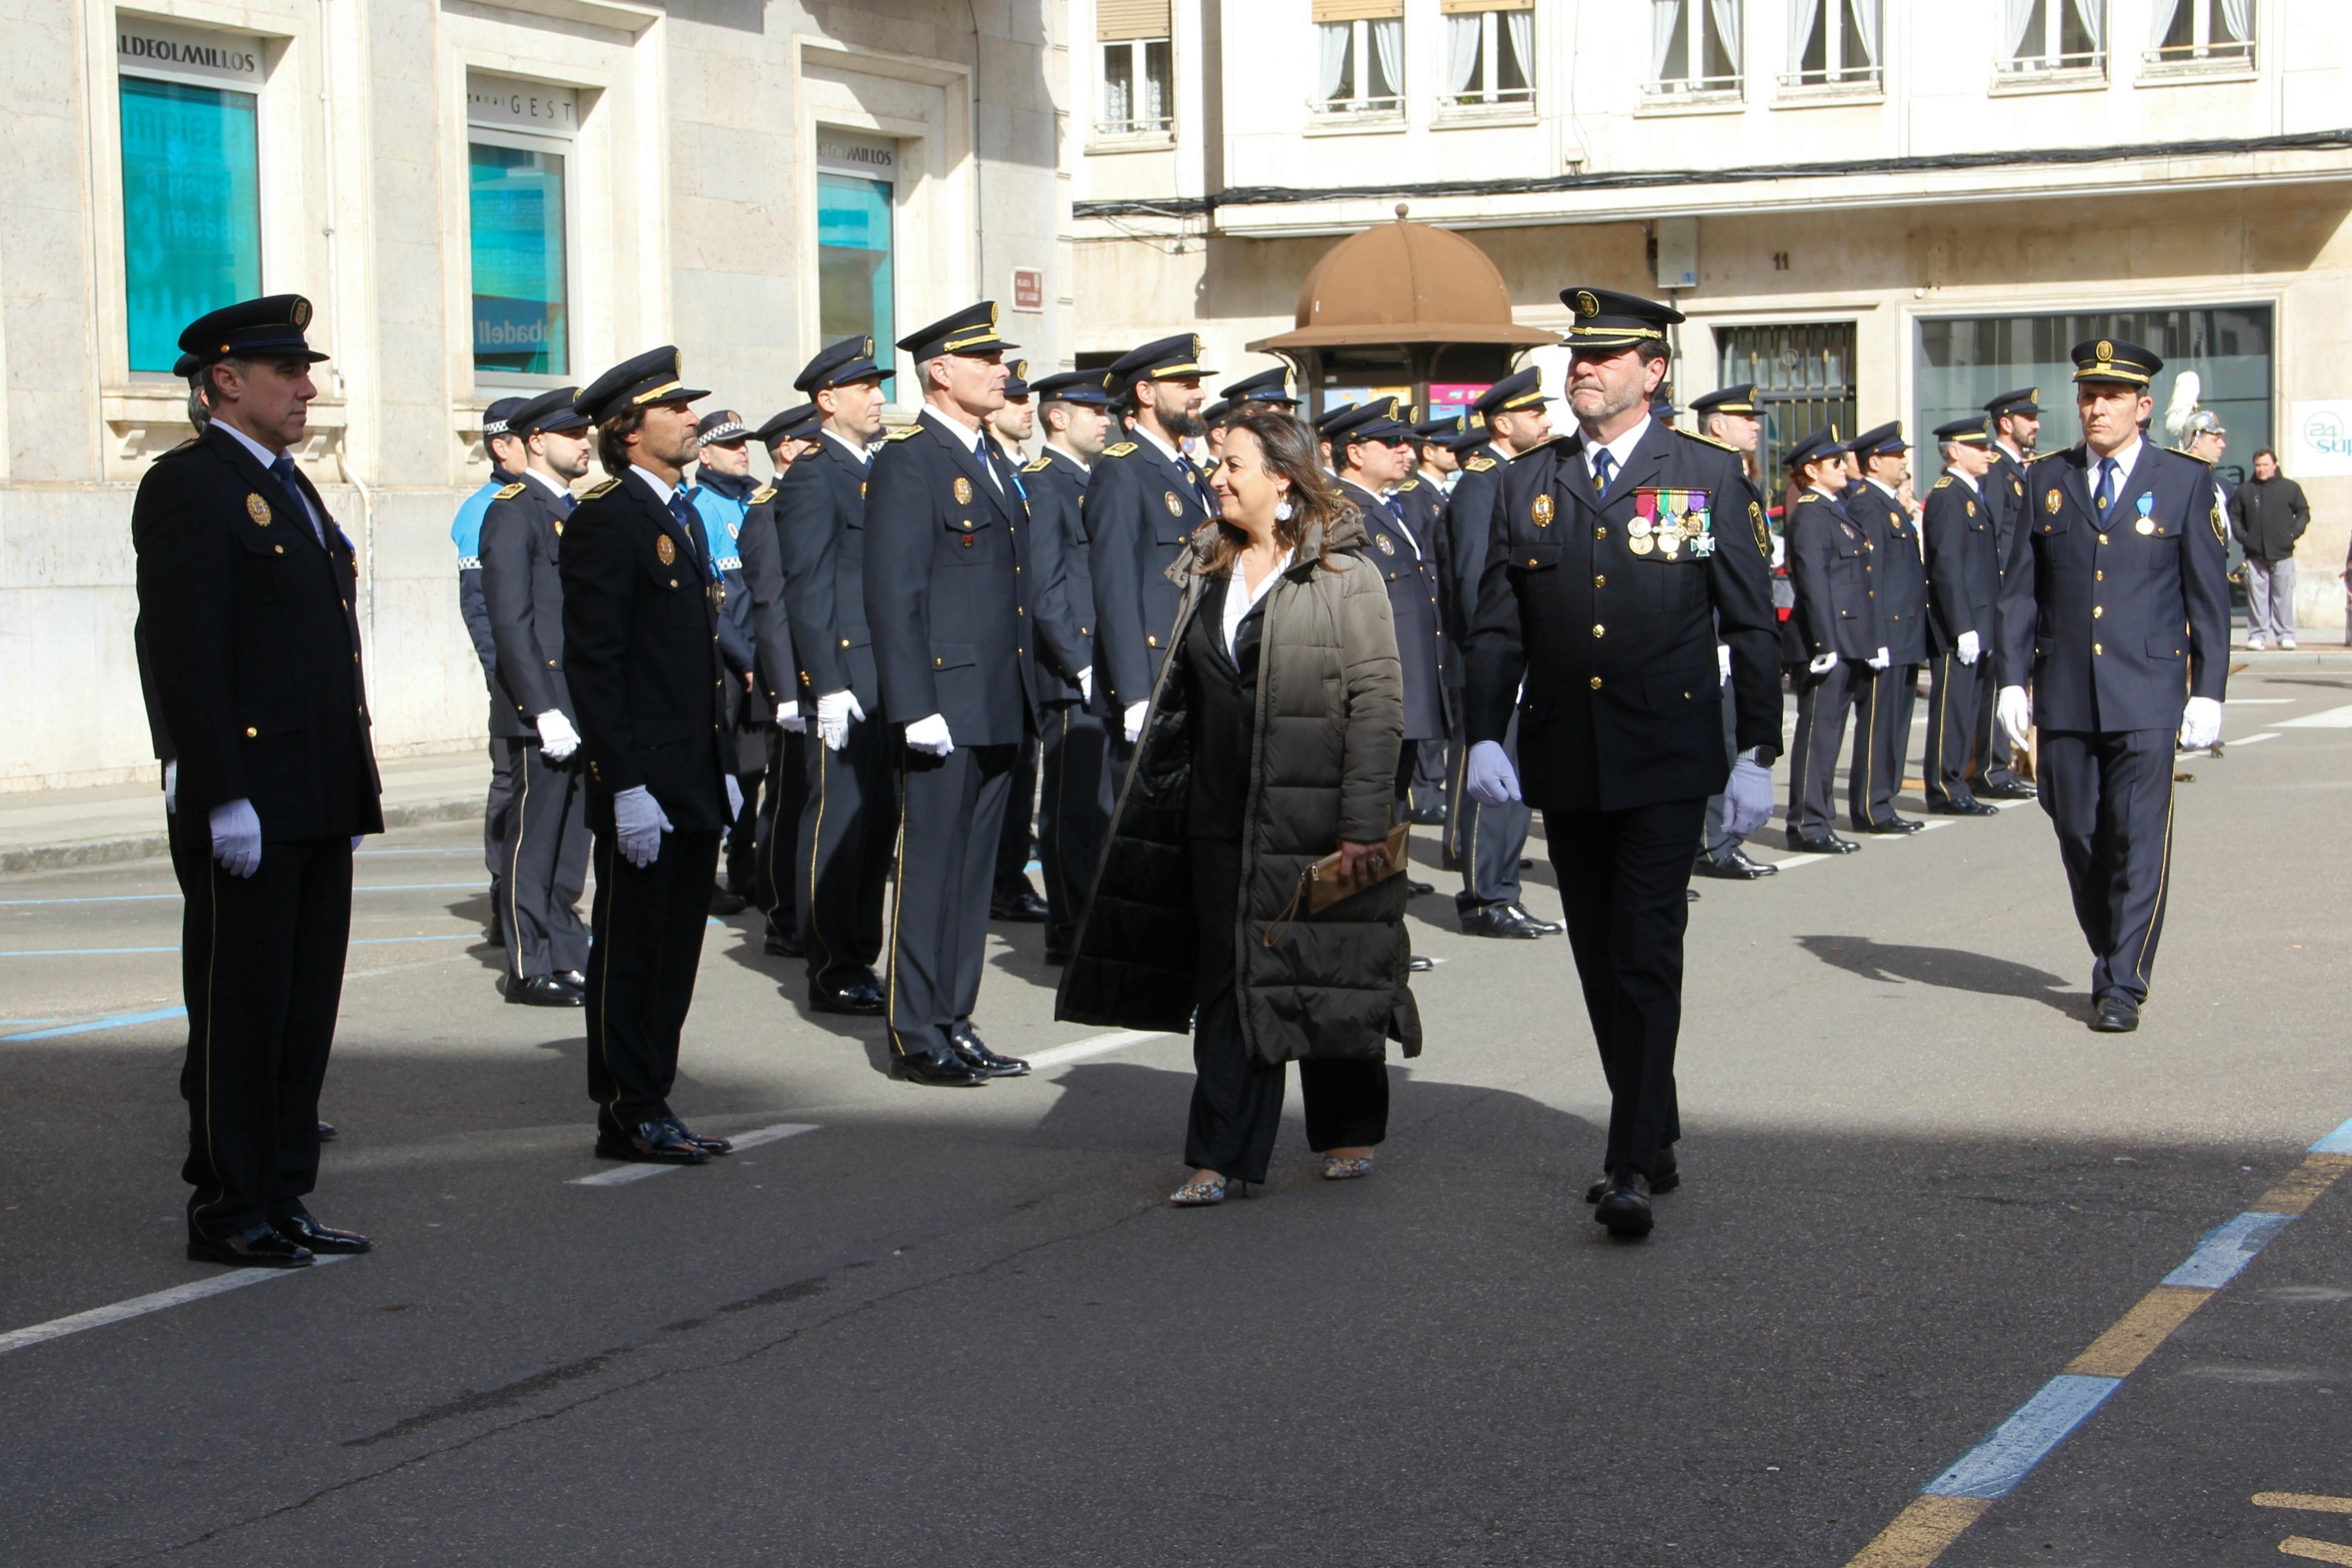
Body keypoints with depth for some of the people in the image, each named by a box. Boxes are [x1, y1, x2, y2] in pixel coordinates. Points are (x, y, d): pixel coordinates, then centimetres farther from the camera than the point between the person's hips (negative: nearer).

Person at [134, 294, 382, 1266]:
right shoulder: (189, 486, -9)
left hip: (317, 806, 9)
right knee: (239, 1012, -1)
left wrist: (354, 786, 19)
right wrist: (223, 797, -21)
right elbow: (182, 656, -16)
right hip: (247, 807, -9)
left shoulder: (291, 488, 19)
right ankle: (228, 1214, 7)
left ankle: (281, 1202, 19)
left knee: (305, 1010, 12)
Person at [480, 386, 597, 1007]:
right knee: (534, 840, -3)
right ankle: (531, 971, 2)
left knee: (572, 843, 11)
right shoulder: (513, 512, -8)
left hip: (583, 714, 8)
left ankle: (568, 960, 16)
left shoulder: (574, 513, 18)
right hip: (541, 710, -8)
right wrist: (545, 710, -19)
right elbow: (510, 621, -15)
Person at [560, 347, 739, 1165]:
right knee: (630, 950, 0)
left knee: (675, 951, 12)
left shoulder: (682, 516, 17)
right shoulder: (604, 520, -12)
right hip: (643, 782, -9)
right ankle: (627, 1117, 7)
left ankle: (651, 1107, 19)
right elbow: (592, 662, -16)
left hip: (693, 784, 9)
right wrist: (626, 785, -20)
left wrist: (724, 770, 18)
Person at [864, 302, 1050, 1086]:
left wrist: (1028, 695, 18)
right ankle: (917, 1037, 4)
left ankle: (955, 1023, 18)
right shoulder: (908, 462, -9)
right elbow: (892, 594, -15)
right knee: (930, 869, -2)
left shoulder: (993, 460, 17)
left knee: (975, 871, 11)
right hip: (946, 705, -8)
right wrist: (916, 706, -20)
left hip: (1000, 708, 8)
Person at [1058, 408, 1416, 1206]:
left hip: (1313, 816, -5)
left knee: (1327, 981, 6)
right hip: (1219, 817, 6)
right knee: (1227, 985, 3)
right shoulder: (1209, 569, 11)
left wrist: (1364, 829, -18)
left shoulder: (1345, 575, -9)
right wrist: (1162, 800, 12)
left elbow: (1377, 705, -13)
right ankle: (1222, 1158, 5)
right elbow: (1182, 697, 17)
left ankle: (1351, 1131, 25)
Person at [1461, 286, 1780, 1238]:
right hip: (1563, 763, 4)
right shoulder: (1527, 484, 9)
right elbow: (1495, 627, 9)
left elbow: (1751, 626, 1)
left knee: (1646, 954, -11)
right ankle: (1655, 1140, 23)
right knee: (1600, 964, 10)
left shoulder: (1711, 478, 1)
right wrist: (1485, 737, -4)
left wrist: (1758, 754, -3)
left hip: (1667, 760, -4)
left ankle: (1632, 1168, -12)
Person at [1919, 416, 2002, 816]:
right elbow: (1947, 567, -19)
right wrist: (1963, 628, -22)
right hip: (1957, 625, -10)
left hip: (1978, 624, 10)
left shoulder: (1974, 494, 18)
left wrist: (1985, 627, 19)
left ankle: (1955, 787, 17)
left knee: (1969, 705, 11)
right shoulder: (1947, 496, -13)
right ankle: (1946, 790, 0)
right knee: (1953, 707, -5)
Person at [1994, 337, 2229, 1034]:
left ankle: (2123, 985, -1)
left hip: (2147, 695, -3)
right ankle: (2113, 960, 24)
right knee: (2079, 838, 7)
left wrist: (2208, 691, -3)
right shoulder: (2048, 480, 9)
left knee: (2139, 839, -6)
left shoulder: (2185, 481, 2)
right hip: (2064, 695, 3)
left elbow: (2209, 596, 2)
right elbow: (2019, 589, 9)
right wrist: (2012, 679, 2)